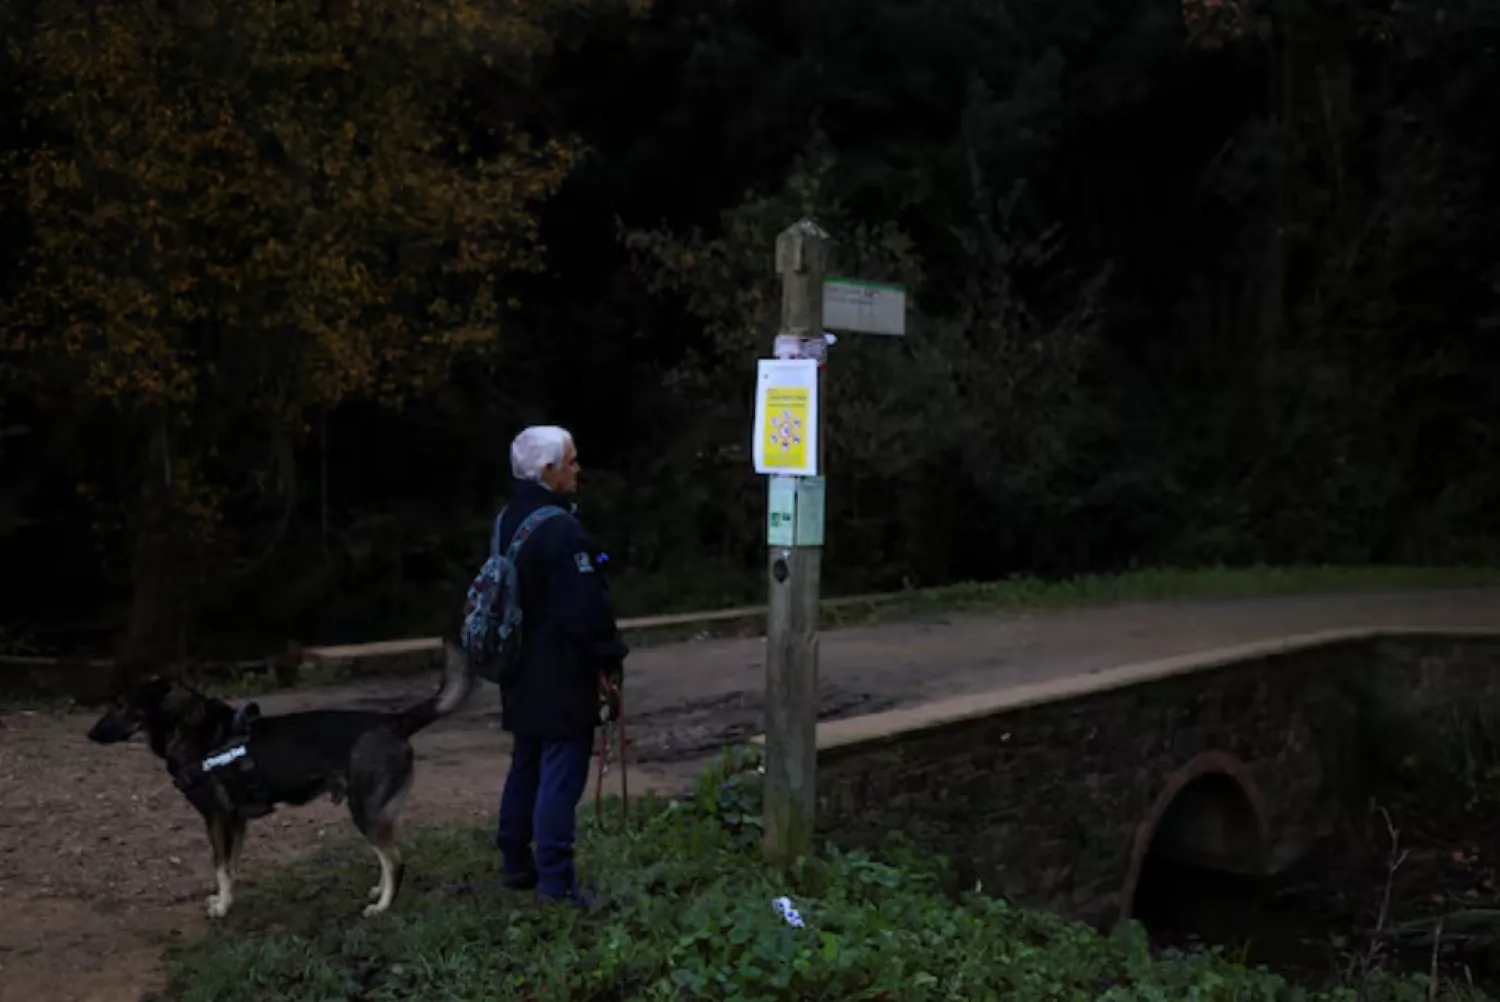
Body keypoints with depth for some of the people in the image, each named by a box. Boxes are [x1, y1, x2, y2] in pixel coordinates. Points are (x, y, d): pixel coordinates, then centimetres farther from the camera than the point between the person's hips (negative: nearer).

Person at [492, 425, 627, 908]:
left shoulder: (508, 522, 9)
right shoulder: (562, 529, -21)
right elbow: (588, 608, -23)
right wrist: (611, 657, -10)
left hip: (522, 673, 9)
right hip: (562, 676, -9)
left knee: (526, 766, 18)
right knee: (562, 775, -4)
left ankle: (515, 863, 27)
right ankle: (554, 881, -1)